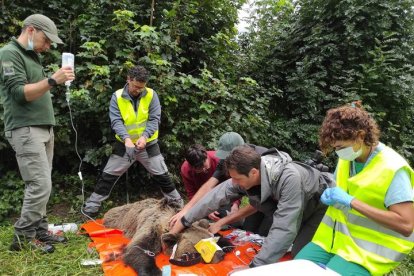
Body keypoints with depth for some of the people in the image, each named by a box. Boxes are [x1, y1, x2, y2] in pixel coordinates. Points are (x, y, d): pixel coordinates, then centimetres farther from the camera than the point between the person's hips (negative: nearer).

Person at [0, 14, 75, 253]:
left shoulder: (33, 56, 21)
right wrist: (52, 81, -24)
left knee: (41, 185, 9)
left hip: (44, 128, 9)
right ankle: (23, 237, 5)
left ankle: (40, 231, 17)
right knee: (40, 185, -10)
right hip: (26, 130, -9)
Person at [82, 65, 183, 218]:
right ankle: (91, 207, 16)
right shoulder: (117, 96, -8)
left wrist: (144, 136, -30)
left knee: (162, 175, 8)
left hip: (148, 143, 0)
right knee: (108, 176, 4)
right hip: (124, 144, 0)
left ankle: (177, 202, 25)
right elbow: (116, 121, -15)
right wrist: (126, 138, -33)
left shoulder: (151, 95, -7)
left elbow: (154, 119, -13)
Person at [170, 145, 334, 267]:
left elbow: (283, 230, -42)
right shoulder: (246, 175, -21)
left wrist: (254, 268, -39)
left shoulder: (289, 178, -42)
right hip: (289, 208, 6)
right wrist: (182, 223, -7)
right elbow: (216, 196, -13)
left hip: (320, 204, -6)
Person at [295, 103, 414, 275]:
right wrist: (331, 196, -4)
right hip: (333, 238, 6)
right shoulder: (347, 158, 2)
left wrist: (352, 202, -26)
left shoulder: (392, 169, -19)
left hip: (367, 251, -6)